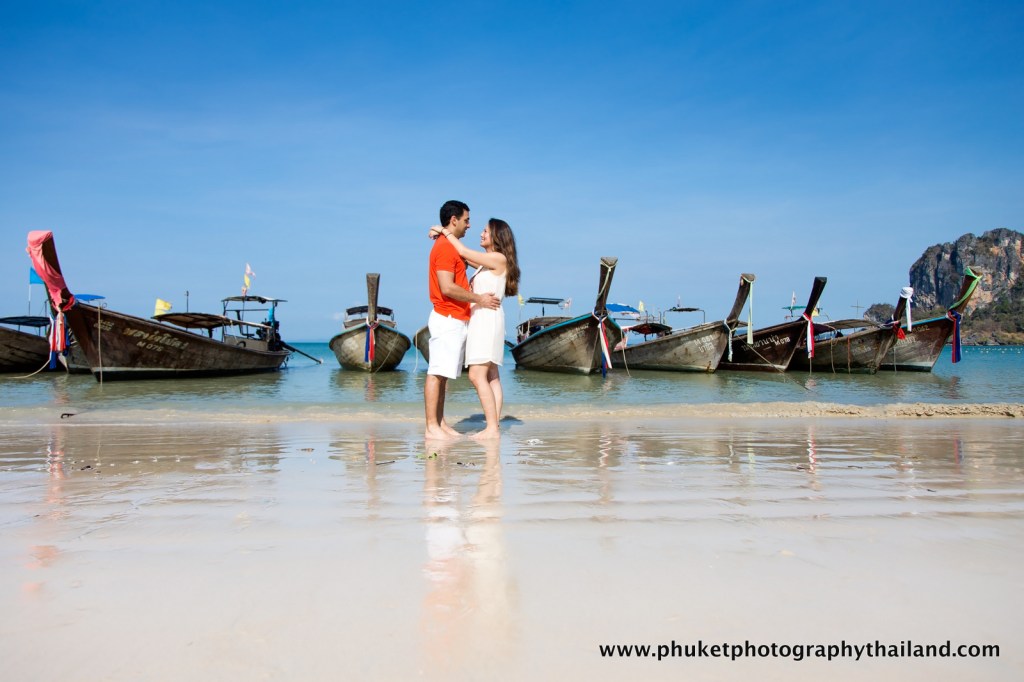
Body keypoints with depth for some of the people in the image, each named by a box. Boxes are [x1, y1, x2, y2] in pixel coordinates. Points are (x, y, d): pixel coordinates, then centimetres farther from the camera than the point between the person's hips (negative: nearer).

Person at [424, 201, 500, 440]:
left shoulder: (450, 247, 21)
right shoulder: (444, 247, -12)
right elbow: (447, 288, -20)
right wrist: (478, 299, -13)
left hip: (456, 320, 10)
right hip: (447, 319, -10)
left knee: (444, 374, 10)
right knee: (437, 373, -9)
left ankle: (440, 423, 13)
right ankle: (431, 426, -8)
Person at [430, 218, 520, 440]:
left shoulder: (499, 259, -8)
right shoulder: (488, 261, 19)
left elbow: (464, 252, -11)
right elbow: (466, 256, 21)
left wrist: (445, 231, 2)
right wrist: (443, 235, 8)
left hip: (488, 318, -10)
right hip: (481, 319, 10)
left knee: (477, 375, -15)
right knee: (491, 377, 6)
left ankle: (492, 428, -15)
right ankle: (494, 426, 6)